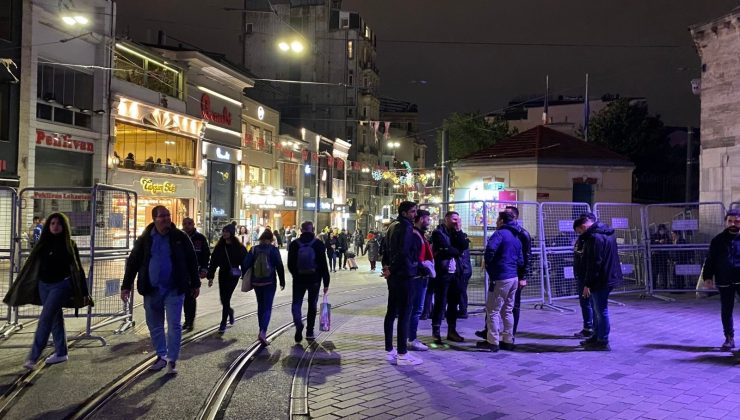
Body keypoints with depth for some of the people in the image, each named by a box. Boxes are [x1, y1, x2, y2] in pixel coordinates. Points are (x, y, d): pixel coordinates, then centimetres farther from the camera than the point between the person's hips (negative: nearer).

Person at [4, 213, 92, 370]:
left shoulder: (69, 245, -5)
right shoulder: (43, 243, 6)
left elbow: (77, 269, -4)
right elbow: (31, 266, 10)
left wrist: (84, 292, -6)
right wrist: (19, 288, 10)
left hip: (61, 285, -5)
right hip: (44, 285, 5)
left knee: (45, 318, -11)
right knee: (55, 318, 12)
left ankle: (33, 357, -10)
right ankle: (61, 353, 22)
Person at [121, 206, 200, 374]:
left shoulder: (180, 237, -4)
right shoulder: (145, 239, 0)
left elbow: (192, 260, 3)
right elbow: (133, 262, 4)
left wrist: (195, 284, 5)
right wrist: (126, 286, 1)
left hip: (174, 290, -2)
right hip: (151, 290, 3)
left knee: (174, 325, -2)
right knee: (154, 325, 12)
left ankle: (172, 360, 9)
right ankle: (161, 356, 28)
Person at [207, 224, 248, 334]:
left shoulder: (239, 247, -6)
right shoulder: (219, 247, 3)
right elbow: (213, 262, 5)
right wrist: (210, 276, 1)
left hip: (233, 276, -4)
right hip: (222, 274, 4)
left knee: (226, 298, -7)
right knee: (223, 299, 9)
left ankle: (223, 324, 1)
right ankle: (230, 311, 43)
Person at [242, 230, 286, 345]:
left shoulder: (254, 250, 1)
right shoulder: (273, 250, -7)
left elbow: (245, 265, -2)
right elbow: (279, 266, -7)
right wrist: (282, 281, 1)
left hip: (256, 282, 3)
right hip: (270, 282, -3)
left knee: (260, 306, 19)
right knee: (267, 307, -2)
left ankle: (262, 331, 25)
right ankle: (263, 332, -20)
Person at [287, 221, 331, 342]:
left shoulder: (294, 244, -1)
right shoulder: (318, 244, -5)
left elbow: (290, 264, 3)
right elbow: (323, 265, -7)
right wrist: (326, 282, -2)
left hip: (298, 279, 0)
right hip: (314, 280, 0)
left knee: (296, 303, 7)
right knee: (312, 305, 12)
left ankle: (298, 325, -20)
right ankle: (309, 332, 16)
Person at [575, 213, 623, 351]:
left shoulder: (594, 237, -21)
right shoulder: (607, 232, 12)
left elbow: (594, 263, -23)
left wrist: (588, 284, -17)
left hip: (600, 280, -10)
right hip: (609, 277, 10)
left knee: (601, 310, -1)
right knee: (597, 308, 20)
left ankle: (602, 342, 7)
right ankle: (596, 337, 30)